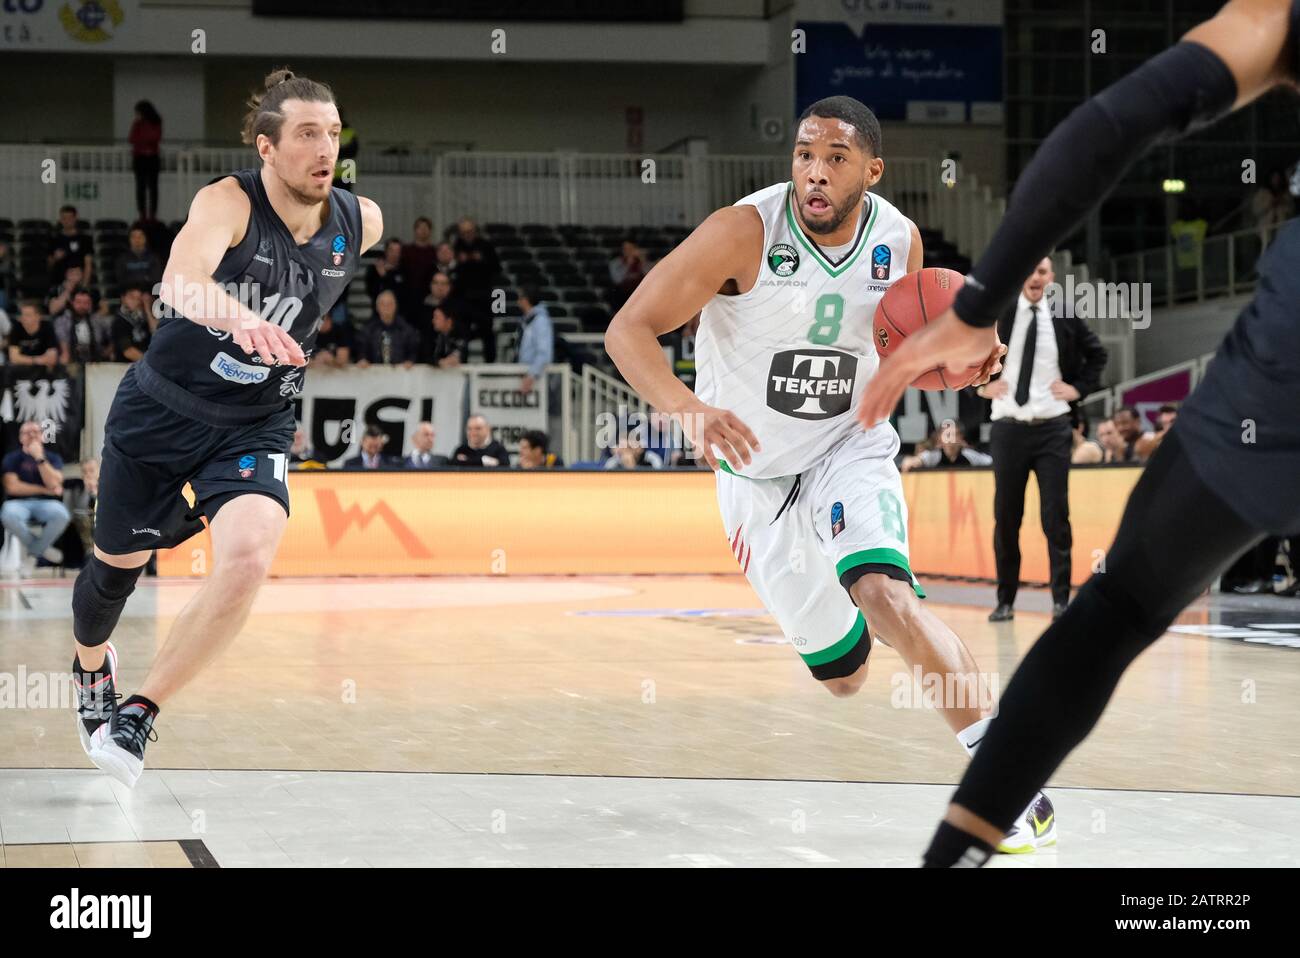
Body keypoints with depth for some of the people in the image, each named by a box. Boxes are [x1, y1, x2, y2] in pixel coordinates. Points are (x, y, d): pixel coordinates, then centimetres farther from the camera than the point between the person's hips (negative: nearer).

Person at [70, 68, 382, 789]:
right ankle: (90, 665, 53)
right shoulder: (227, 202, -23)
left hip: (255, 427, 2)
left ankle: (138, 715, -9)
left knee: (249, 557, -26)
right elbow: (179, 281, -45)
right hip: (159, 408, -2)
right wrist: (239, 316, -65)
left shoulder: (362, 223, -9)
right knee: (116, 565, 16)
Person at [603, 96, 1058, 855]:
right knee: (843, 673, 7)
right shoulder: (745, 231, -21)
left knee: (885, 597, -30)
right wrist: (689, 409, -43)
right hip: (755, 470, 0)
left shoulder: (900, 239, -8)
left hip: (852, 448, 0)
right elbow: (629, 330, -24)